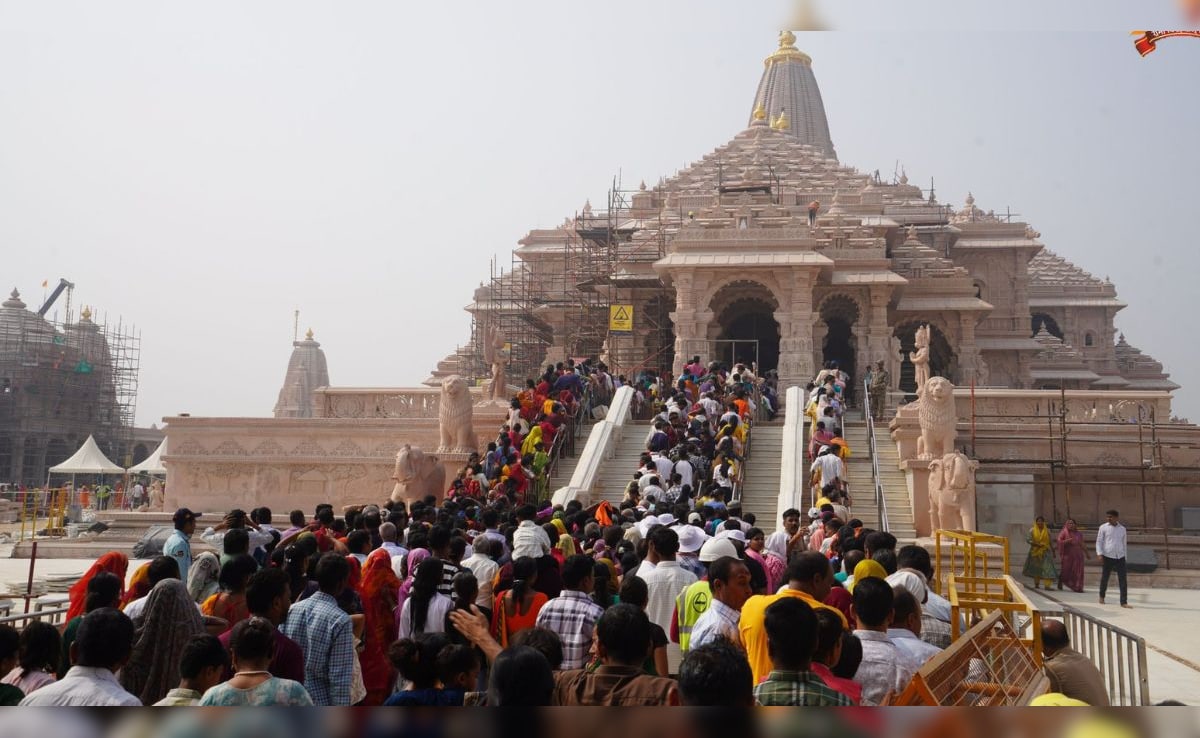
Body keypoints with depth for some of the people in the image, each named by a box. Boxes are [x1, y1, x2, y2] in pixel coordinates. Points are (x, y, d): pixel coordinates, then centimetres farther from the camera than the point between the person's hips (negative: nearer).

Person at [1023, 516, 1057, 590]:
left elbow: (1050, 542, 10)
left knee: (1047, 568, -14)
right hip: (1035, 552, 0)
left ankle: (1047, 585, -20)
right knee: (1036, 569, 10)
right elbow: (1028, 539, -4)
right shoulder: (1032, 530, 2)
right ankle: (1036, 584, 24)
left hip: (1045, 552, 0)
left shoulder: (1047, 531, 6)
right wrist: (1036, 544, -18)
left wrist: (1053, 552, 10)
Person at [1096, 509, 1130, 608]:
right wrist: (1099, 554, -11)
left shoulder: (1122, 529, 9)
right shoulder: (1103, 527, 1)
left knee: (1123, 580, -5)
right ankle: (1102, 596, 30)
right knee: (1104, 578, 8)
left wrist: (1124, 556, 18)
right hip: (1107, 557, -2)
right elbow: (1099, 542, 1)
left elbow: (1124, 544, 18)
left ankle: (1124, 602, -3)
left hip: (1120, 557, 2)